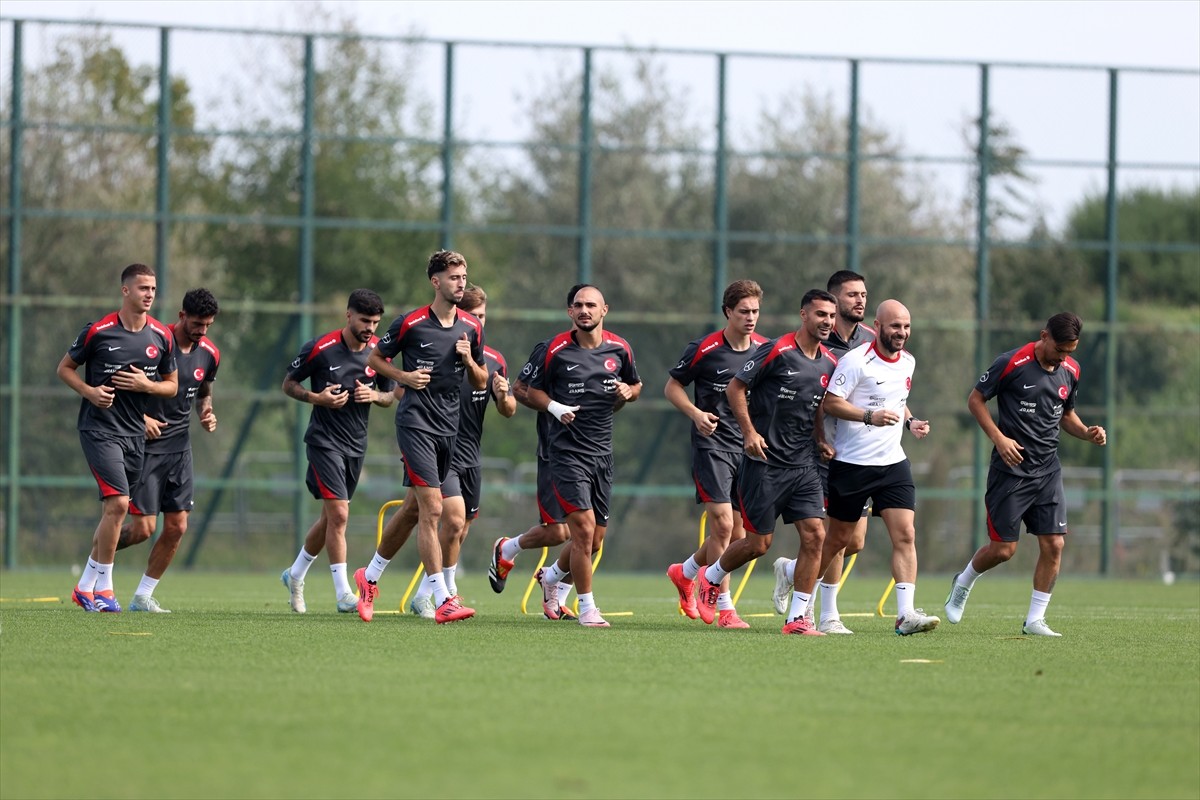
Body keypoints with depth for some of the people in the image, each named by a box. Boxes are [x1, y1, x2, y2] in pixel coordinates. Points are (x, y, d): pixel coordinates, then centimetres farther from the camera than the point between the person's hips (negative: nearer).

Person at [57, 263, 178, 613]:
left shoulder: (162, 337, 4)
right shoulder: (97, 331, -8)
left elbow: (172, 385, 12)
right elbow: (65, 368, 3)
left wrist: (146, 385, -9)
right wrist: (89, 391, -14)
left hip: (135, 433, 6)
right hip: (99, 428, -6)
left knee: (113, 510, 10)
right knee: (118, 503, -18)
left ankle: (85, 587, 23)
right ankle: (103, 588, -9)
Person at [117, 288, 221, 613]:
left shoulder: (209, 354, 4)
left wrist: (207, 414, 1)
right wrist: (139, 417, -19)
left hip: (179, 445, 6)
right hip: (145, 443, -6)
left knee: (177, 527, 1)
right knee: (143, 528, -10)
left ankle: (143, 596, 13)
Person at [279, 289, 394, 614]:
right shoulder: (320, 349, -12)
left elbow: (388, 397, 13)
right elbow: (289, 384, -1)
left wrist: (375, 395, -10)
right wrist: (317, 398, -18)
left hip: (356, 444, 6)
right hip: (324, 439, -6)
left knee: (330, 518, 14)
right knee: (339, 513, -16)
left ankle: (295, 574, 35)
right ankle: (343, 594, -14)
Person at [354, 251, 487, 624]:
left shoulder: (472, 328, 8)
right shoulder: (410, 323, -6)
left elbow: (480, 383, 15)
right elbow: (376, 358, 7)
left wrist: (469, 360, -5)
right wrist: (404, 376, -10)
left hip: (449, 427, 6)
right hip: (415, 422, -6)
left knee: (412, 509, 15)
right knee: (432, 509, -15)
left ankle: (370, 577, 34)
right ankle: (443, 601, -19)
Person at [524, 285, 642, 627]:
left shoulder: (619, 349, 5)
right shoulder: (556, 349, -4)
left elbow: (636, 385, 21)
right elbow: (533, 391, 5)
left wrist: (628, 391, -2)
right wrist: (554, 407, -14)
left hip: (602, 452, 4)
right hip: (568, 452, -4)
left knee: (591, 541, 9)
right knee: (583, 530, -15)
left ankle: (551, 576, 38)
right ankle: (587, 607, -4)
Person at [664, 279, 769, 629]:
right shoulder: (704, 349, -8)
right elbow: (672, 386, 2)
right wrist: (695, 413, -15)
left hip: (748, 447, 5)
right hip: (712, 445, -5)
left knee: (737, 534, 7)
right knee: (723, 523, -15)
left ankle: (685, 573, 34)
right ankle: (724, 609, -7)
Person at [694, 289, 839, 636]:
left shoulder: (829, 364, 8)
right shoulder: (777, 351, -11)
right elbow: (735, 388, -7)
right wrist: (749, 432, -16)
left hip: (803, 464, 6)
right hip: (765, 462, -6)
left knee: (814, 535, -8)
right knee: (759, 542, -1)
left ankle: (797, 618, -1)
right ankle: (710, 578, 28)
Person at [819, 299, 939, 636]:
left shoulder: (907, 361, 9)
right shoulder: (856, 361, -14)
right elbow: (830, 402, -16)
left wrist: (910, 422, 7)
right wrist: (870, 416, -27)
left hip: (892, 462, 5)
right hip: (852, 464, -5)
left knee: (905, 535, -10)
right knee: (839, 539, 6)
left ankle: (906, 614, -14)